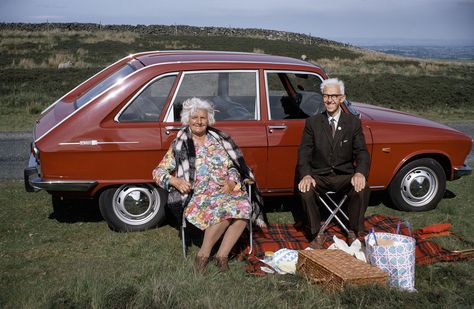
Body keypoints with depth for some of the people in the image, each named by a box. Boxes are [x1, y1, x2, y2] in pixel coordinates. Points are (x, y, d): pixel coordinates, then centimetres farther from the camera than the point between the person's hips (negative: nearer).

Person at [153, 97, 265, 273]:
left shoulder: (220, 140, 16)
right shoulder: (179, 145, 9)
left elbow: (234, 166, 17)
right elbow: (158, 172, 8)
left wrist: (232, 182, -5)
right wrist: (175, 181, -12)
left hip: (226, 191, 3)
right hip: (197, 196, -3)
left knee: (243, 207, -30)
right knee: (223, 211, -35)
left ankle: (222, 254, -22)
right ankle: (204, 254, -18)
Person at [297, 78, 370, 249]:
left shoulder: (353, 122, 2)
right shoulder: (312, 122, 2)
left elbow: (362, 152, -4)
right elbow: (304, 152, -4)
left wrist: (360, 173, -26)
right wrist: (306, 175, -23)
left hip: (345, 175, 0)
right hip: (319, 175, 0)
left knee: (362, 189, -29)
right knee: (305, 190, -30)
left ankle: (354, 233, -5)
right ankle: (317, 234, -9)